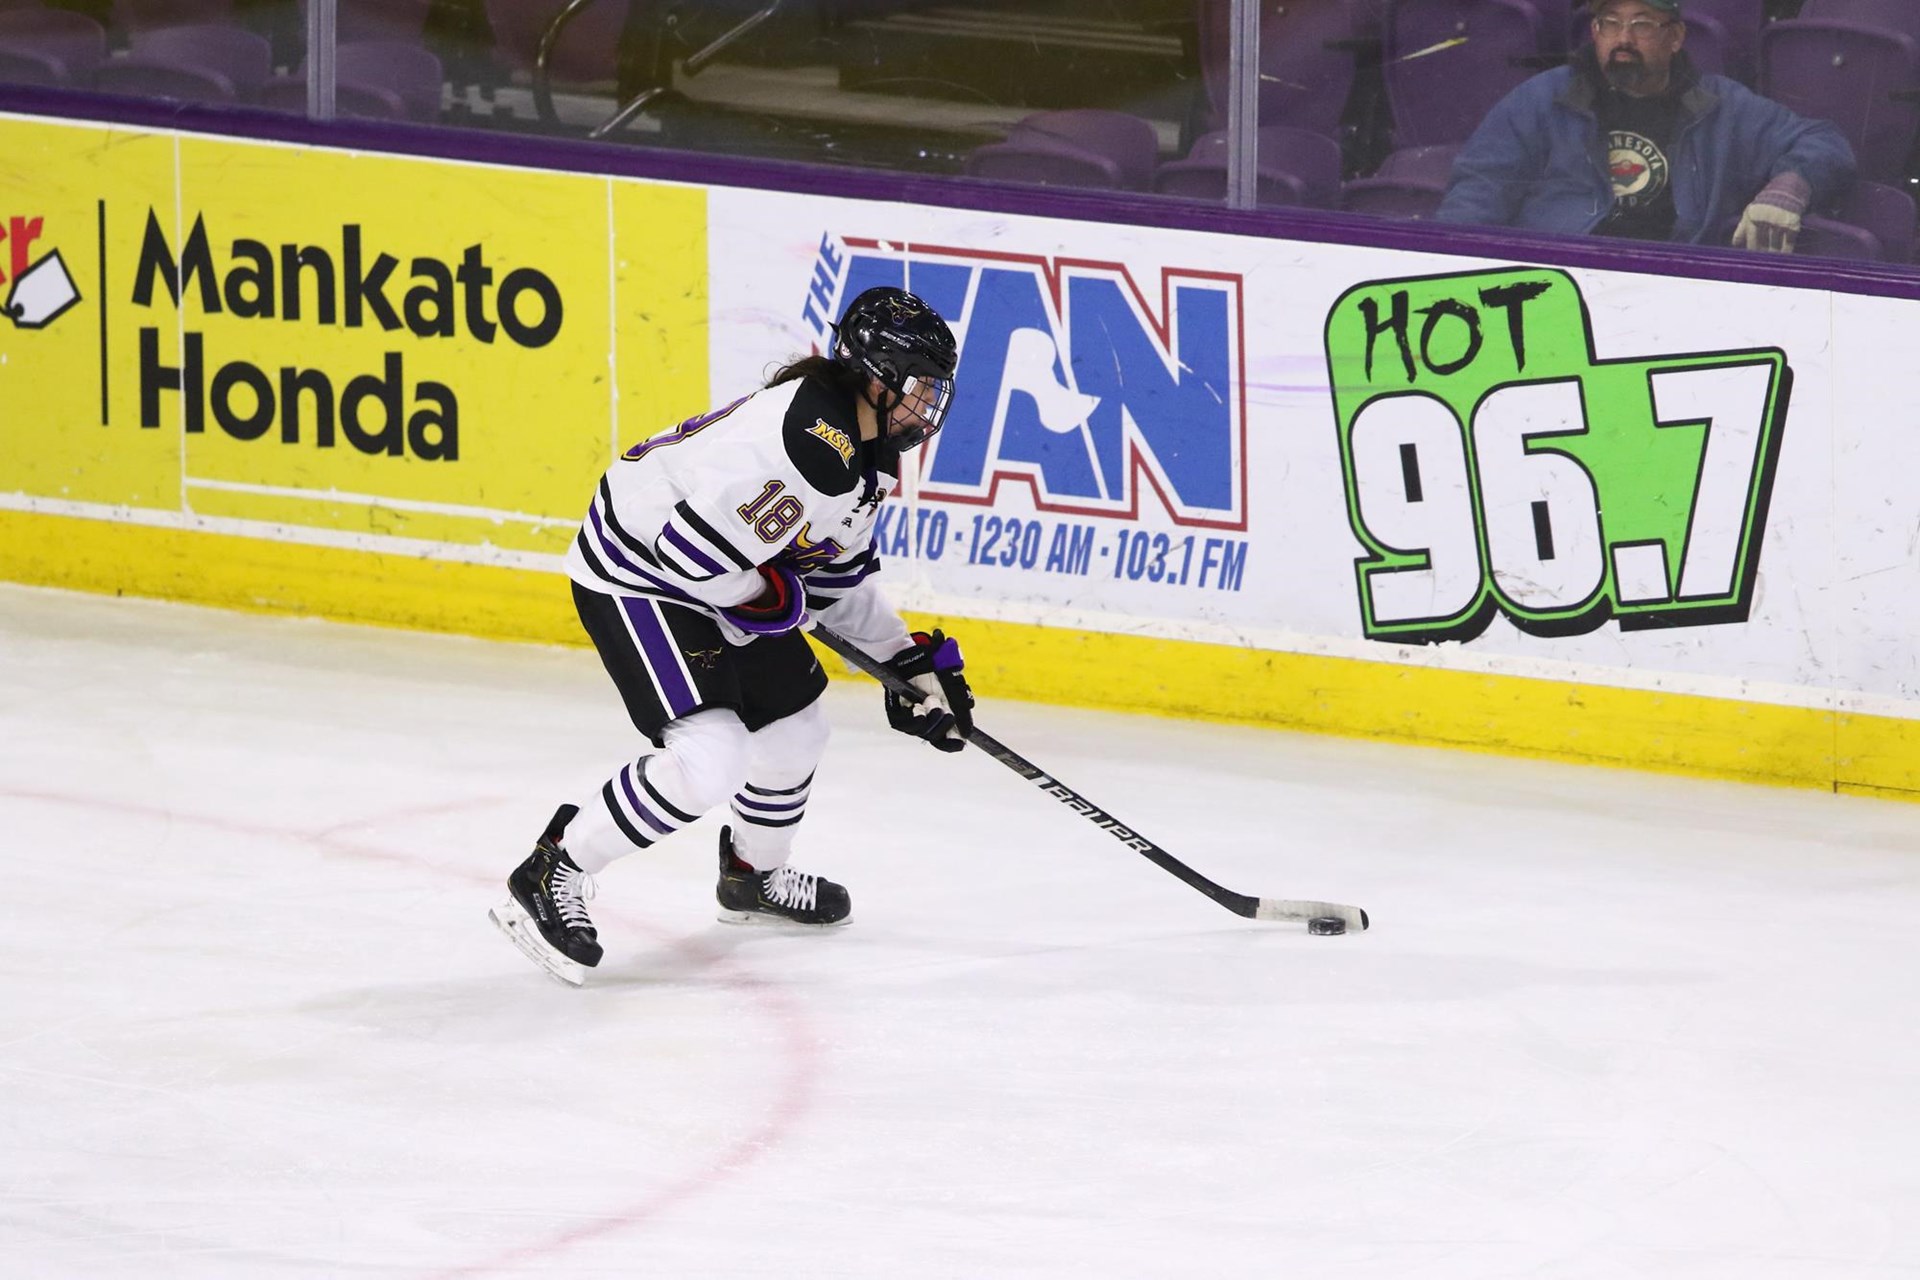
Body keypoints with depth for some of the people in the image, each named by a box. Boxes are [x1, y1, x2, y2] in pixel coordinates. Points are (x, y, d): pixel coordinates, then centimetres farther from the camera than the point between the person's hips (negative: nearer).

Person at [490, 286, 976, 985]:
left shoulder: (867, 452, 5)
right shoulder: (811, 444, -30)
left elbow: (841, 579, 17)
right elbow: (693, 550, -31)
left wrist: (916, 665, 12)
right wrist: (774, 597, -14)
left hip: (717, 580, 11)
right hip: (636, 574, -11)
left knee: (794, 729, 21)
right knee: (710, 757, -21)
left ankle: (755, 875, 48)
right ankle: (552, 875, -8)